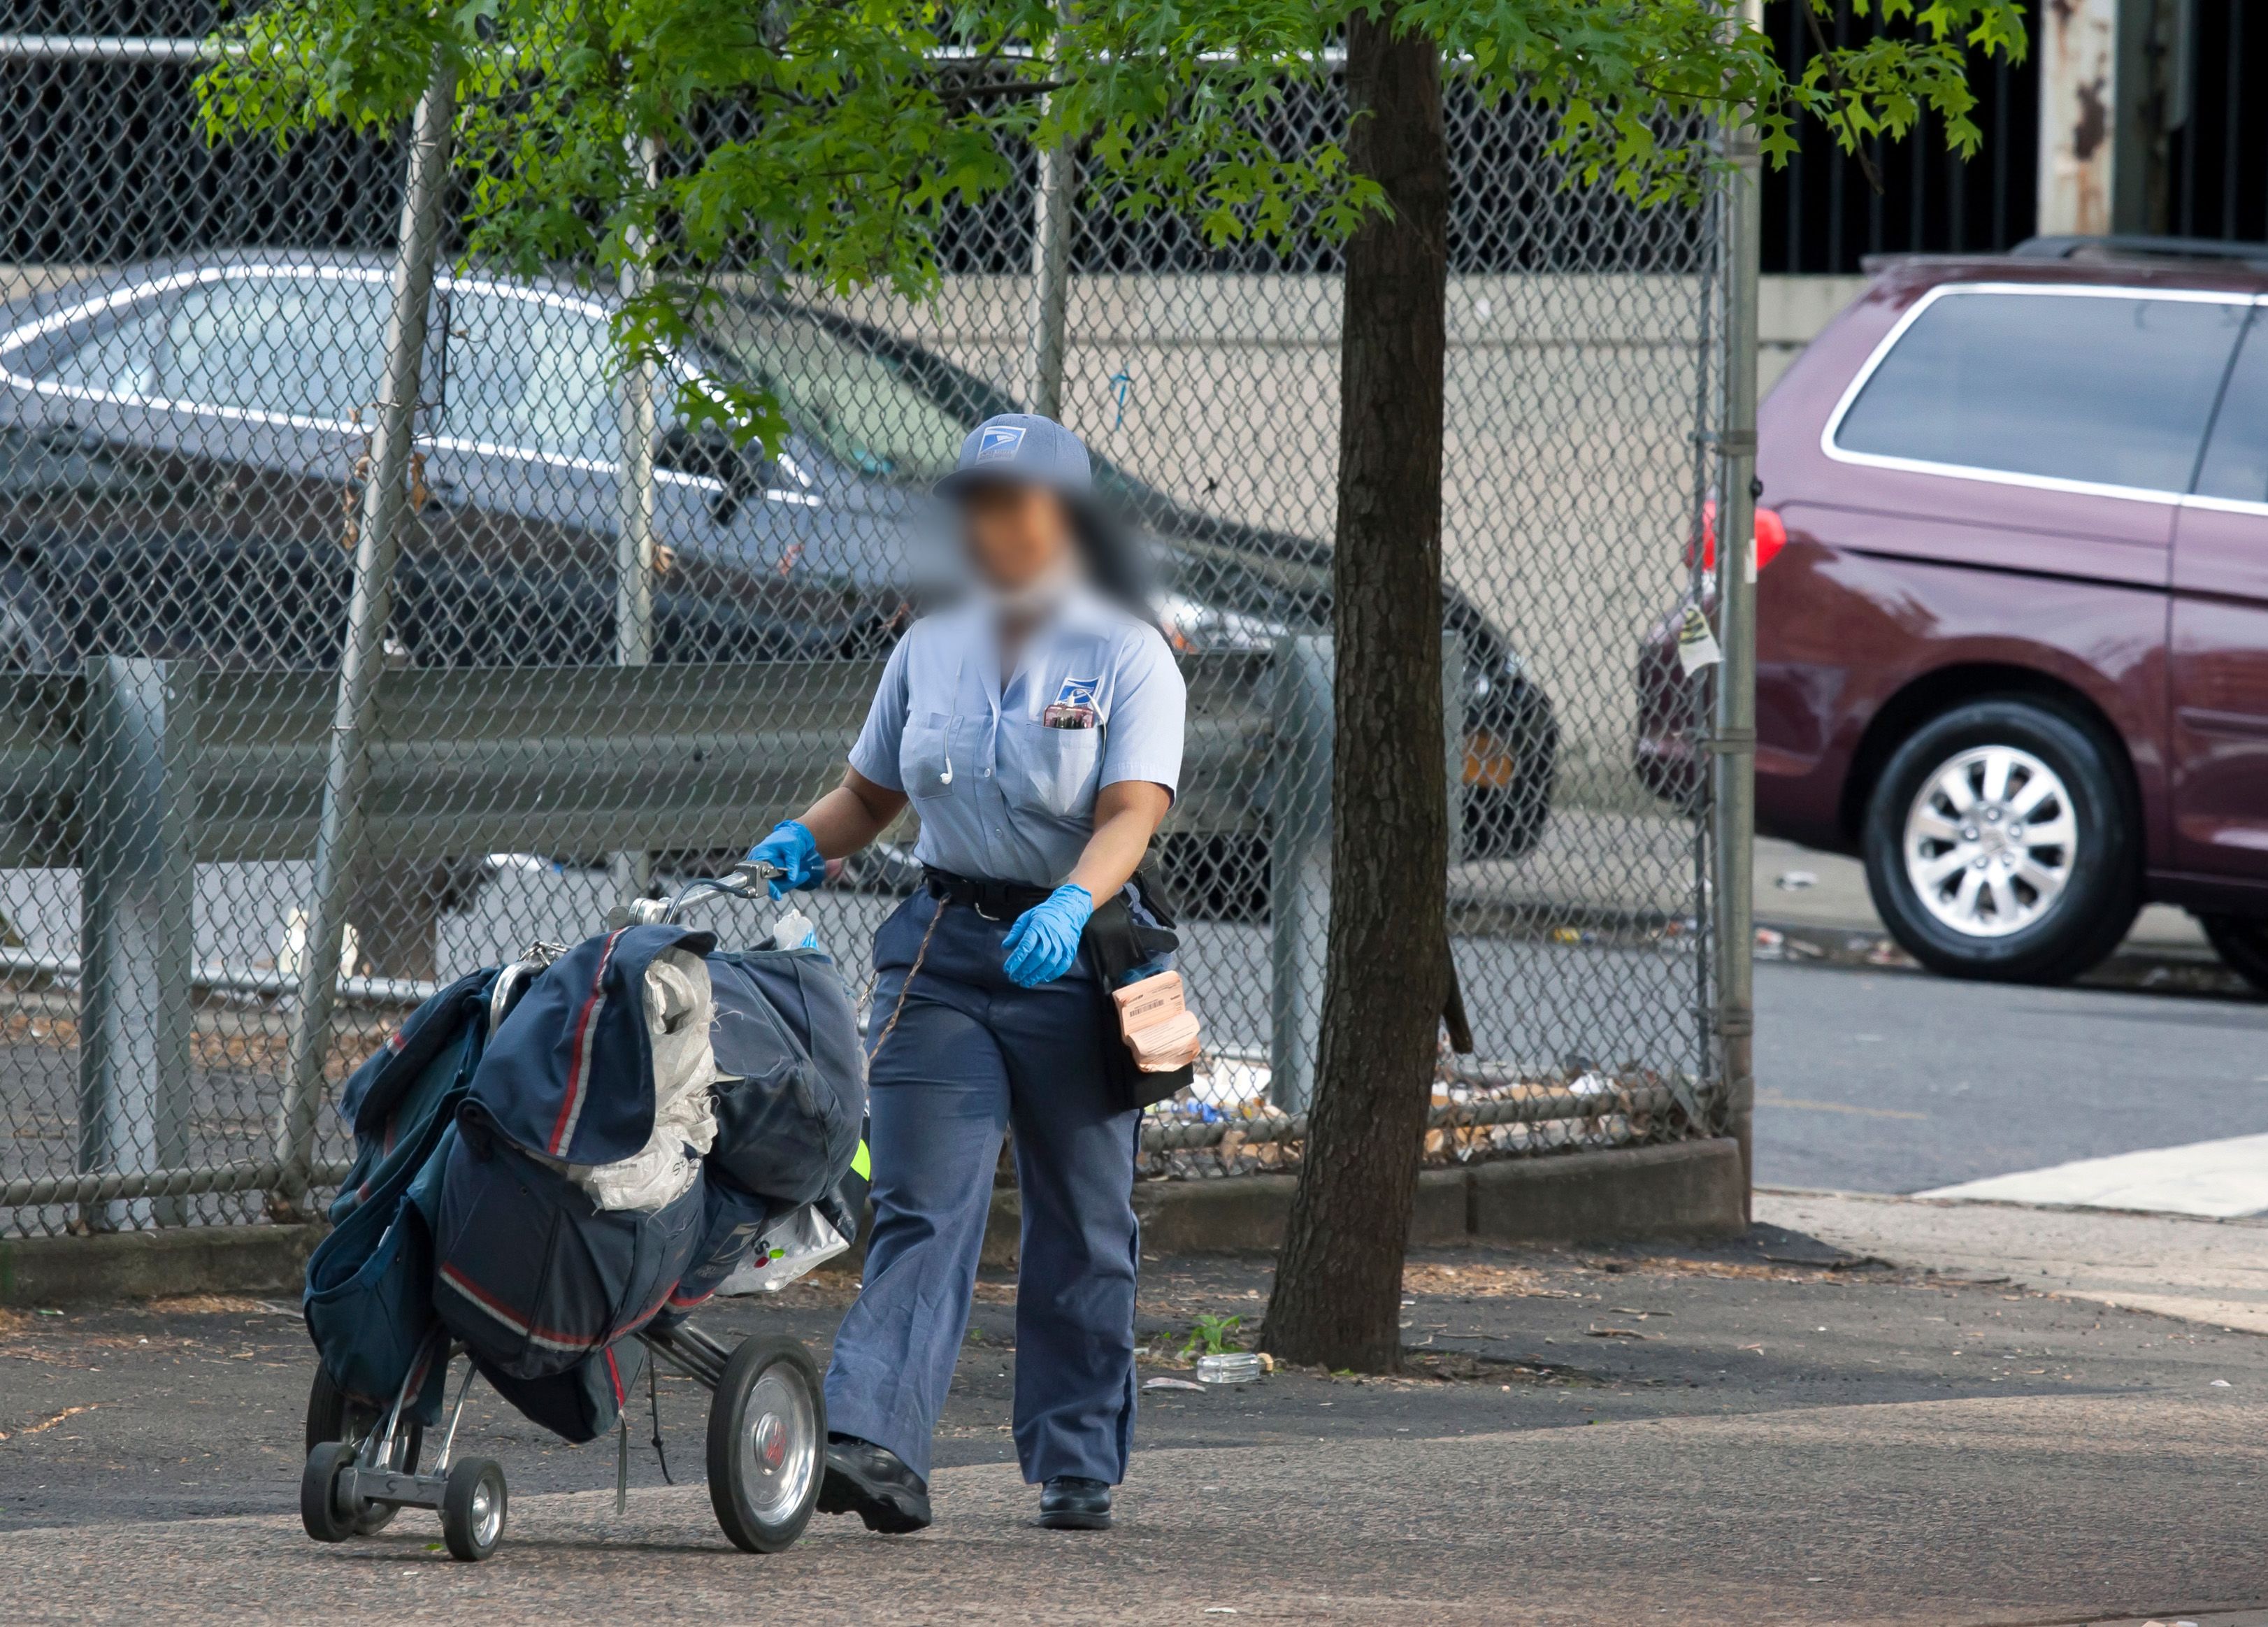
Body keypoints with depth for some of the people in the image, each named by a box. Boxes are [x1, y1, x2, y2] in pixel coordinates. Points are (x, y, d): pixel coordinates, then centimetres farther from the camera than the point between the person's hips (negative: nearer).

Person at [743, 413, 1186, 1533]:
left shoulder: (1126, 656, -5)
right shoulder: (930, 648, 9)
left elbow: (1133, 814, -17)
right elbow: (871, 792, 19)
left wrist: (1070, 904, -36)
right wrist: (804, 845, -3)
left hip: (1072, 956, -2)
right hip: (942, 953, 3)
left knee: (1081, 1227, 6)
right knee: (921, 1209, -10)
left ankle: (1078, 1467, 17)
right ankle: (875, 1449, -24)